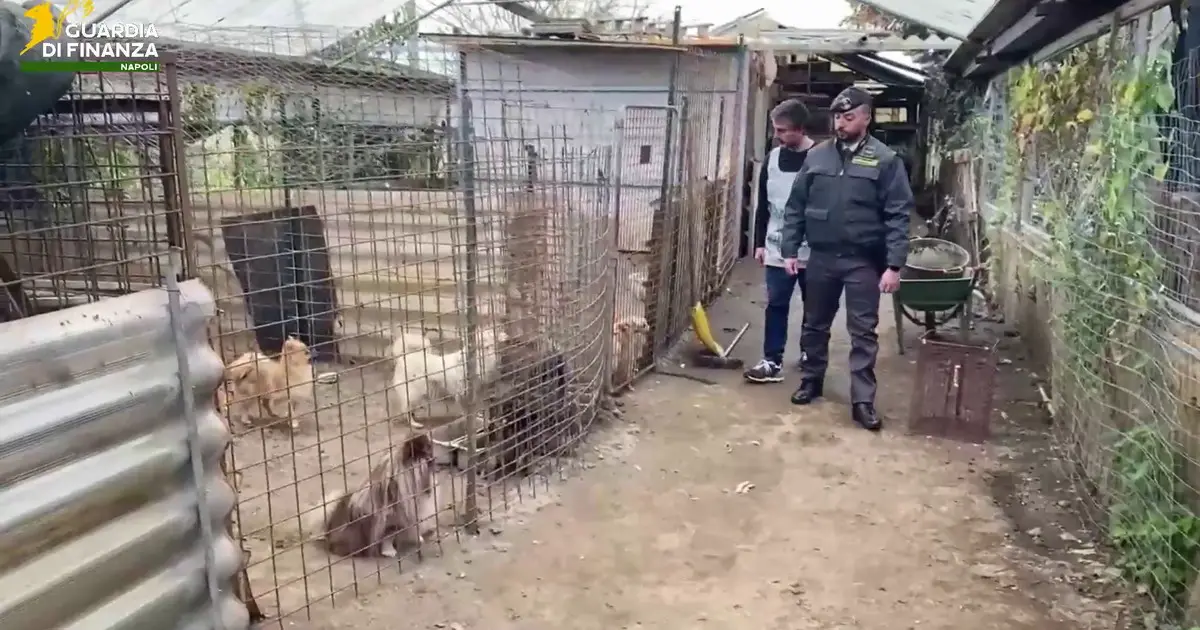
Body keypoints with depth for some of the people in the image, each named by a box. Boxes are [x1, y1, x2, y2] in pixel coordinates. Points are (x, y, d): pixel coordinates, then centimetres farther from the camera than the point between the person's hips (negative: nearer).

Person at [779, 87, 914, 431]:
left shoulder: (885, 160, -5)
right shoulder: (817, 155, 3)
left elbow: (899, 216, -8)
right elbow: (795, 206, 7)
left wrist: (893, 265, -14)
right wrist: (790, 250, 1)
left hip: (863, 261, -3)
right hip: (821, 257, 3)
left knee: (863, 332, 3)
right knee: (815, 324, 15)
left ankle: (863, 401, 10)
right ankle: (811, 380, 33)